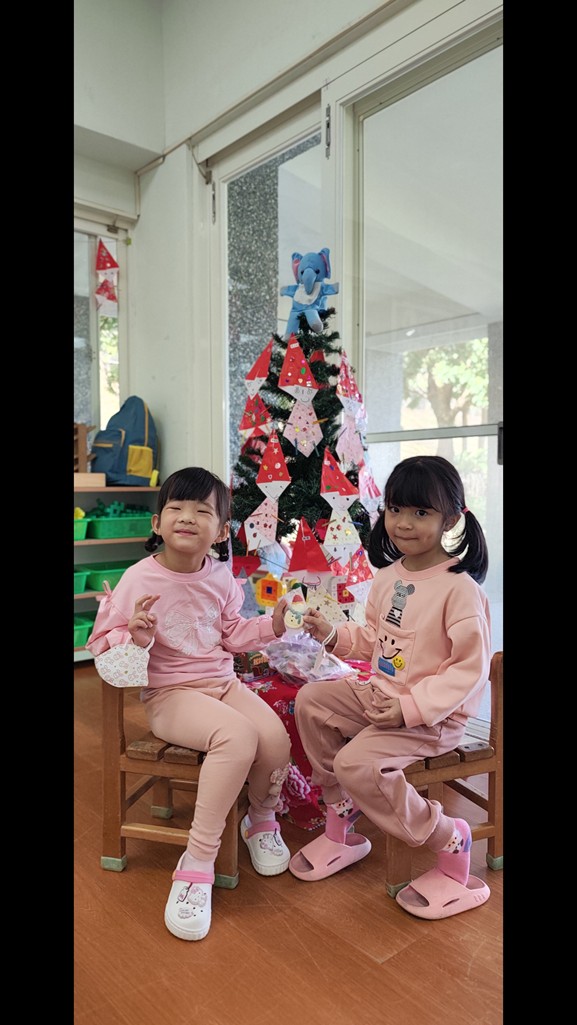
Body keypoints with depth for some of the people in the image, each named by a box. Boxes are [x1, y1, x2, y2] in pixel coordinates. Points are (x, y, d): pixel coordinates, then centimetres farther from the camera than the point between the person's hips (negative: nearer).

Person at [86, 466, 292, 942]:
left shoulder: (221, 578, 3)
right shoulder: (139, 580, -12)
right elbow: (101, 643, -7)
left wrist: (272, 625, 2)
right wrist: (133, 637, -28)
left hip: (223, 682, 5)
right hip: (169, 694, -5)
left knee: (276, 737, -18)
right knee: (238, 736, -31)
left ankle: (262, 819, 17)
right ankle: (197, 863, -16)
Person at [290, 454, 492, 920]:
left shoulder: (460, 588, -20)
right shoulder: (387, 576, 3)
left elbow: (471, 668, -20)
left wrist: (412, 708, -26)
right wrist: (335, 635, -1)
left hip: (434, 716, -8)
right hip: (379, 694, 8)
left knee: (357, 763, -23)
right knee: (310, 701, 1)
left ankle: (450, 841, 2)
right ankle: (342, 826, 15)